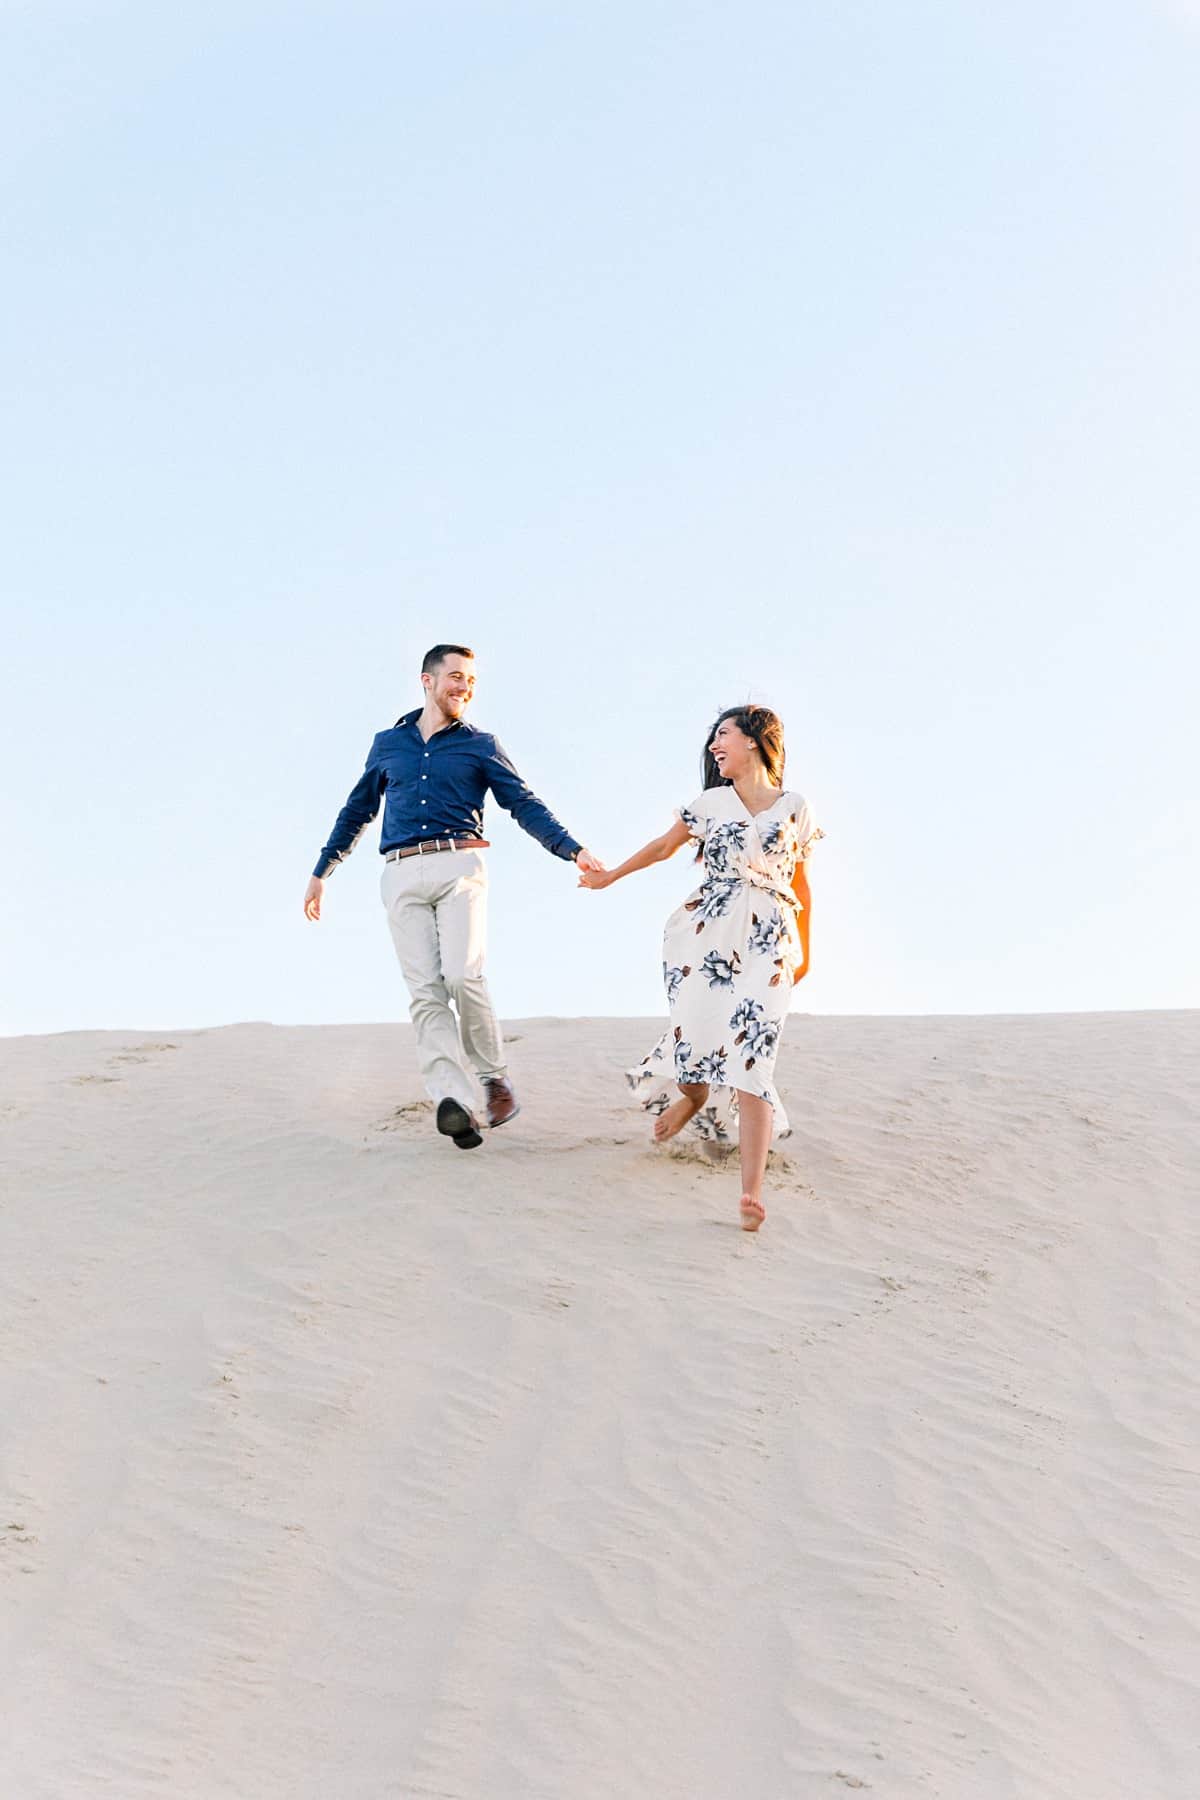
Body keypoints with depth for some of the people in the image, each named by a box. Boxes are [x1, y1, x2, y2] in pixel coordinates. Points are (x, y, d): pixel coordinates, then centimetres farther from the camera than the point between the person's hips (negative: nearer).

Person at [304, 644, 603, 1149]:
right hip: (401, 875, 2)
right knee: (424, 991, -10)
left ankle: (494, 1075, 1)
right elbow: (357, 811, 27)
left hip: (459, 866, -2)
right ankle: (453, 1099, -19)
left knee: (462, 976, -18)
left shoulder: (479, 745, 11)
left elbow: (525, 805, 5)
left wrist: (573, 850, -10)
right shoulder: (388, 743, 18)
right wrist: (321, 872, 27)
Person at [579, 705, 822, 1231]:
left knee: (751, 1057, -15)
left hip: (769, 940, -2)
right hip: (705, 931, 2)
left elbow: (800, 883, 18)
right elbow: (665, 845, 26)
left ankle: (751, 1192, -24)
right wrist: (610, 876, 35)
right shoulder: (711, 802, 12)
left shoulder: (795, 808, 10)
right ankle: (691, 1096, 34)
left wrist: (804, 948, 23)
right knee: (695, 1034, -7)